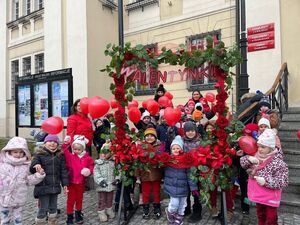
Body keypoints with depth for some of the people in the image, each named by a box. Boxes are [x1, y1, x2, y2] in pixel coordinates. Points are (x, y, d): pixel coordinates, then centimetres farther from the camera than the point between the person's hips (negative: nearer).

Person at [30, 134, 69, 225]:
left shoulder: (60, 155, 6)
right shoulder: (39, 153, -5)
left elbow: (63, 170, 8)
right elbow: (32, 169, -11)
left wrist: (65, 184, 4)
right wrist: (36, 166, -35)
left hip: (55, 186, 4)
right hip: (43, 187, -4)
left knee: (53, 207, 17)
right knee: (43, 209, 1)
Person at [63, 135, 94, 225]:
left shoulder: (87, 158, -4)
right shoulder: (70, 156, -5)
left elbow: (91, 166, 2)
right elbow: (64, 152, -17)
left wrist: (89, 171, -17)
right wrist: (66, 143, -26)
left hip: (81, 182, 2)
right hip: (71, 182, -1)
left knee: (79, 199, 18)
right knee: (71, 199, 9)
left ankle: (78, 214, 37)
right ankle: (69, 217, 24)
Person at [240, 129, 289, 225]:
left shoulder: (278, 162, -22)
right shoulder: (257, 156, -4)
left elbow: (283, 182, -22)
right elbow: (243, 163, 2)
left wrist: (266, 181, -32)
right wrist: (249, 158, -20)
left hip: (270, 198, -5)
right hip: (258, 195, 6)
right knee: (260, 216, 25)